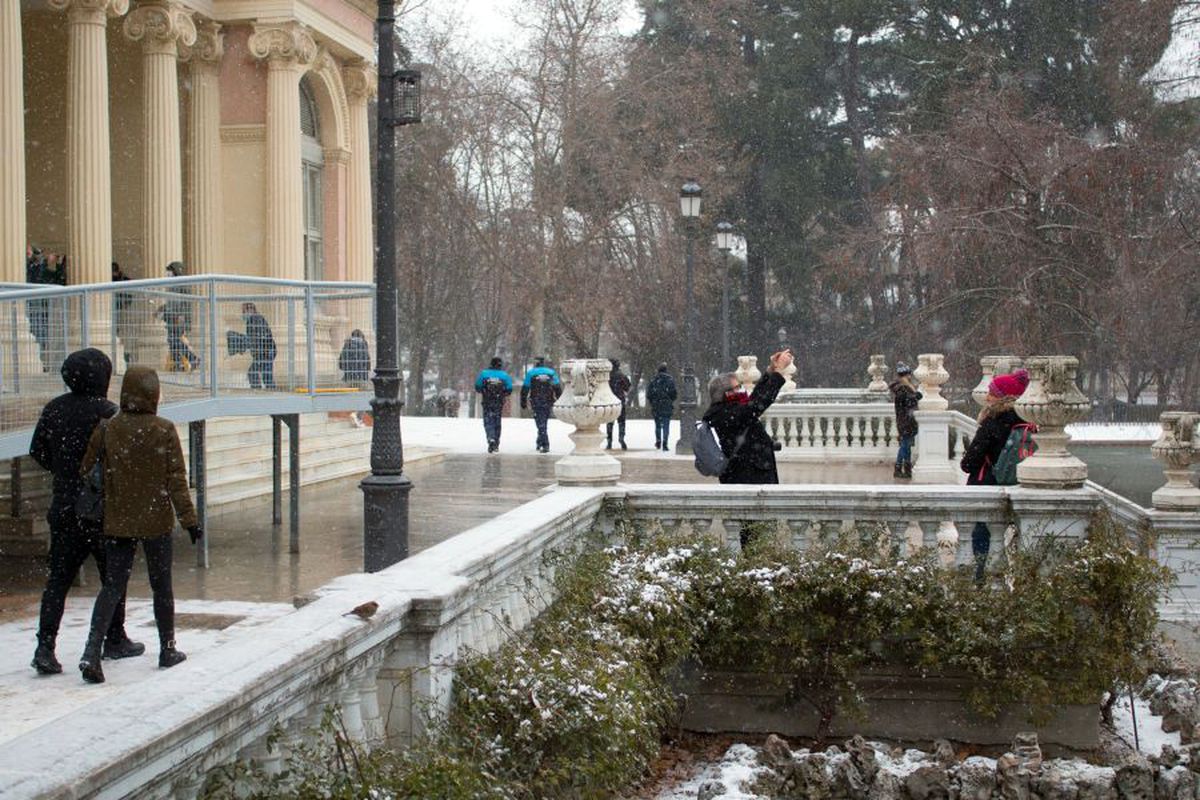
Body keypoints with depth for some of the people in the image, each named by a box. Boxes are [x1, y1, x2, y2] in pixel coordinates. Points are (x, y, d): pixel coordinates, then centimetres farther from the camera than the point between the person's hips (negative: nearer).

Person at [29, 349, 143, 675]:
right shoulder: (106, 412, -14)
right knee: (113, 575, 12)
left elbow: (38, 452, 9)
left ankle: (45, 645, -4)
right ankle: (115, 640, 21)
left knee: (58, 578, 6)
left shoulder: (54, 409, 2)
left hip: (63, 507, 5)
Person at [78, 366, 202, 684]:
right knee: (161, 586, 13)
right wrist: (189, 519, -5)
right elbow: (176, 480, -10)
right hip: (156, 522, -2)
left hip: (117, 523, 2)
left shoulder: (106, 430, -5)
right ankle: (167, 649, 24)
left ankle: (92, 651, -10)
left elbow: (84, 470, -2)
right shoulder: (164, 431, -11)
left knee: (112, 586, 6)